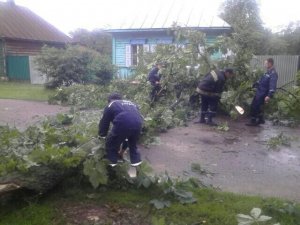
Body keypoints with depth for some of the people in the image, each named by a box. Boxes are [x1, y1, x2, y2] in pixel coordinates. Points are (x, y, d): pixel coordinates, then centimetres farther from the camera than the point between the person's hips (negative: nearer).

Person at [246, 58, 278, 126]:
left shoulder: (273, 74, -19)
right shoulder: (268, 72, 13)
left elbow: (272, 86, -29)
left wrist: (269, 96, -37)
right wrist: (254, 85, 34)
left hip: (263, 94, -10)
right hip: (259, 92, 10)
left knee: (255, 107, -4)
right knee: (256, 106, 16)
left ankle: (253, 121, 8)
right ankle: (261, 120, 28)